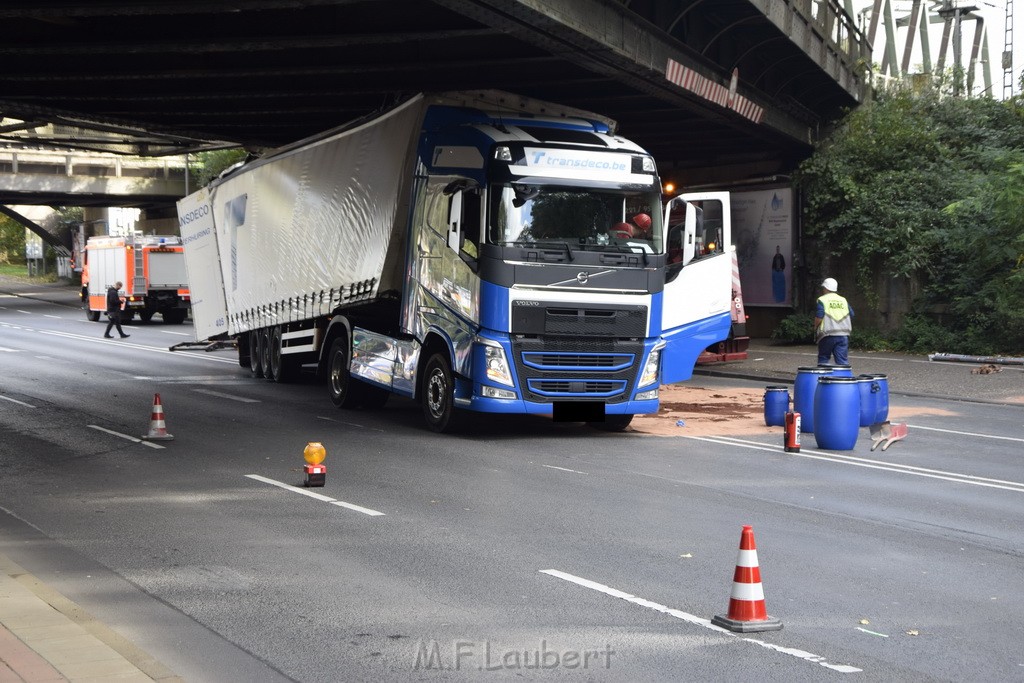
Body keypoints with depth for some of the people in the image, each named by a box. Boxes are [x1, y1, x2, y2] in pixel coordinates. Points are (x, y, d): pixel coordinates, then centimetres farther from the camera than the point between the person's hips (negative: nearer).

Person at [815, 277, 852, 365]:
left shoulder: (822, 300, -3)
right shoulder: (843, 300, 13)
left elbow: (819, 317, -12)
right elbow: (851, 315, 12)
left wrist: (815, 328, 3)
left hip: (828, 334, -4)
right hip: (843, 334, 4)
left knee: (823, 359, 8)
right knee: (843, 360, 1)